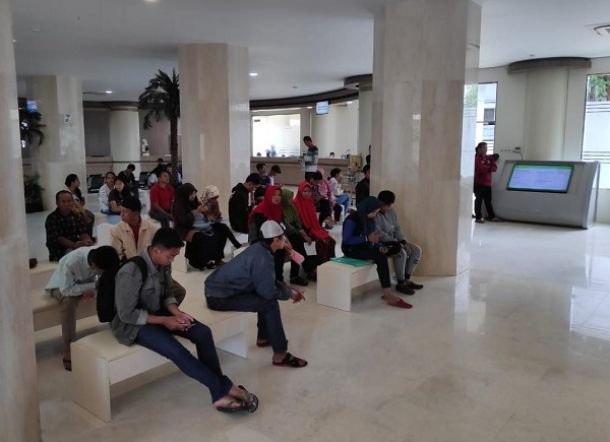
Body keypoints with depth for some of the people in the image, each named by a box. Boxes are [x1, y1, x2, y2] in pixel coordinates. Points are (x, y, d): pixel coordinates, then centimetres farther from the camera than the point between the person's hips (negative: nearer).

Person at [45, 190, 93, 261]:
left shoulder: (77, 215, 6)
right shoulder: (51, 218, -8)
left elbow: (83, 232, -4)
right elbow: (58, 238, -19)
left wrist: (87, 241, -29)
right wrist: (74, 245, -36)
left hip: (75, 246, 4)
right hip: (59, 251, -4)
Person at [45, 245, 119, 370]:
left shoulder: (101, 258, -27)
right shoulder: (71, 262, -40)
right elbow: (67, 289, -34)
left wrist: (93, 290, -28)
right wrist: (93, 286, -33)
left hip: (86, 282, 4)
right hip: (62, 286, -4)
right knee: (68, 301, -36)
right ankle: (68, 351, -26)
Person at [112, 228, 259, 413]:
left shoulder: (164, 265, -4)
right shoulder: (131, 272, -27)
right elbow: (126, 314, -22)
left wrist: (176, 312, -11)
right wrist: (163, 320, -21)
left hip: (158, 313, 7)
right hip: (133, 323, -7)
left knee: (203, 332, -14)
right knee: (176, 351, -28)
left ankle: (220, 395, -13)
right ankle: (225, 388, -14)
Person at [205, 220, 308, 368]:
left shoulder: (260, 249, 6)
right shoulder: (262, 258, -23)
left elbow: (268, 282, 18)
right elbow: (269, 292, -21)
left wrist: (289, 288, 9)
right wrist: (289, 294, -3)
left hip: (219, 287, 10)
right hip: (219, 297, -10)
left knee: (266, 296, 18)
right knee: (270, 303, -16)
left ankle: (264, 338, 30)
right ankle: (280, 355, -10)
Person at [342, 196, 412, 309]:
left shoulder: (369, 218, 5)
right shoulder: (352, 220, -18)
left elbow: (374, 237, 11)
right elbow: (346, 240, -23)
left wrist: (380, 246, -10)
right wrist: (367, 239, -27)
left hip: (364, 246, 8)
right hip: (351, 249, -8)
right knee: (381, 257, -30)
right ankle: (389, 295, -29)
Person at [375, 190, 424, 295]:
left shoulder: (392, 212, 7)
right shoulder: (375, 215, -18)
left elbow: (397, 229, 10)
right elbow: (380, 235, -23)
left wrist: (404, 242, -6)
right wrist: (397, 243, -23)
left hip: (394, 242, 9)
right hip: (381, 244, -9)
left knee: (417, 249, -3)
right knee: (401, 252, -32)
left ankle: (407, 279, 0)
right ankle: (400, 283, -17)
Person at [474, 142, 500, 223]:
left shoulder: (489, 158, 13)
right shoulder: (477, 158, -8)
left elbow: (495, 168, 6)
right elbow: (481, 169, -18)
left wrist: (492, 161, -11)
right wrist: (489, 168, -5)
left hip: (487, 183, 6)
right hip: (479, 182, -6)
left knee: (488, 200, 12)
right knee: (479, 200, -3)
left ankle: (491, 216, 20)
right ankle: (478, 217, 1)